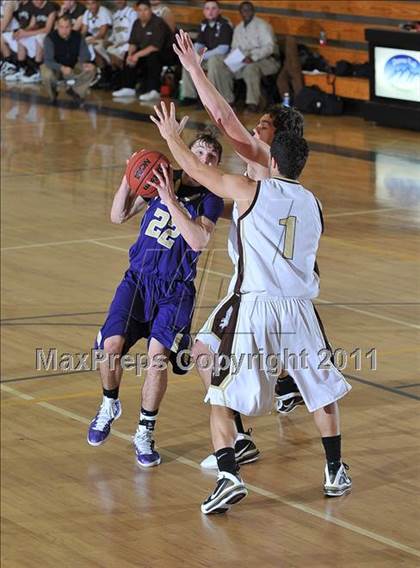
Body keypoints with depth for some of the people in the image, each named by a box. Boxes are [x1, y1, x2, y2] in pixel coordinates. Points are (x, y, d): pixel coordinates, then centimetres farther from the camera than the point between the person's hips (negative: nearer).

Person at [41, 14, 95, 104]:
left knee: (91, 70, -21)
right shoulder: (50, 38, -24)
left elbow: (84, 55, -9)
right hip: (55, 69, -3)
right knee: (47, 75, -37)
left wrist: (85, 64, -35)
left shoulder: (78, 37, -13)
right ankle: (52, 93, 2)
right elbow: (48, 60, -31)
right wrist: (62, 68, -51)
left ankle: (74, 90, 6)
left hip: (72, 68, 3)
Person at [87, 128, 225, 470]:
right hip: (138, 278, 2)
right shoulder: (161, 178, 4)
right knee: (111, 345, -13)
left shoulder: (210, 200, -6)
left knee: (158, 355, -16)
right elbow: (119, 216, 5)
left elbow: (199, 241, -24)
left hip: (175, 291, -2)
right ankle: (110, 406, 17)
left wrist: (171, 200, -27)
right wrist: (129, 179, -11)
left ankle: (145, 434, 3)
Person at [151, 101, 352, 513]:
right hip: (299, 307, 4)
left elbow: (196, 170, 9)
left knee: (221, 397, 3)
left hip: (253, 306, -4)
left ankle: (228, 477, -12)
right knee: (323, 389, 22)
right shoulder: (313, 204, 12)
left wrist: (170, 135, 25)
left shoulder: (250, 191, -1)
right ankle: (335, 474, 28)